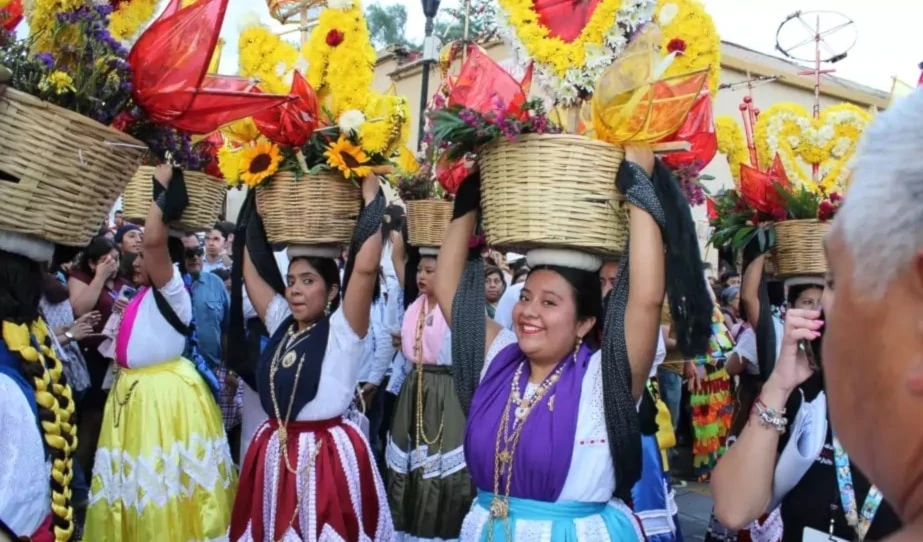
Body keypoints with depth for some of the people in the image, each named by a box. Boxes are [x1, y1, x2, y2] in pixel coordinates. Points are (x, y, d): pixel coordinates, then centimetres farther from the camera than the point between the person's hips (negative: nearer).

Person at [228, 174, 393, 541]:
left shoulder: (342, 329, -10)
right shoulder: (280, 323, 7)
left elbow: (366, 268, -24)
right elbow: (250, 267, 10)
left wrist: (370, 195, -18)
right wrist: (256, 208, 10)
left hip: (328, 454, -6)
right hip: (274, 452, 6)